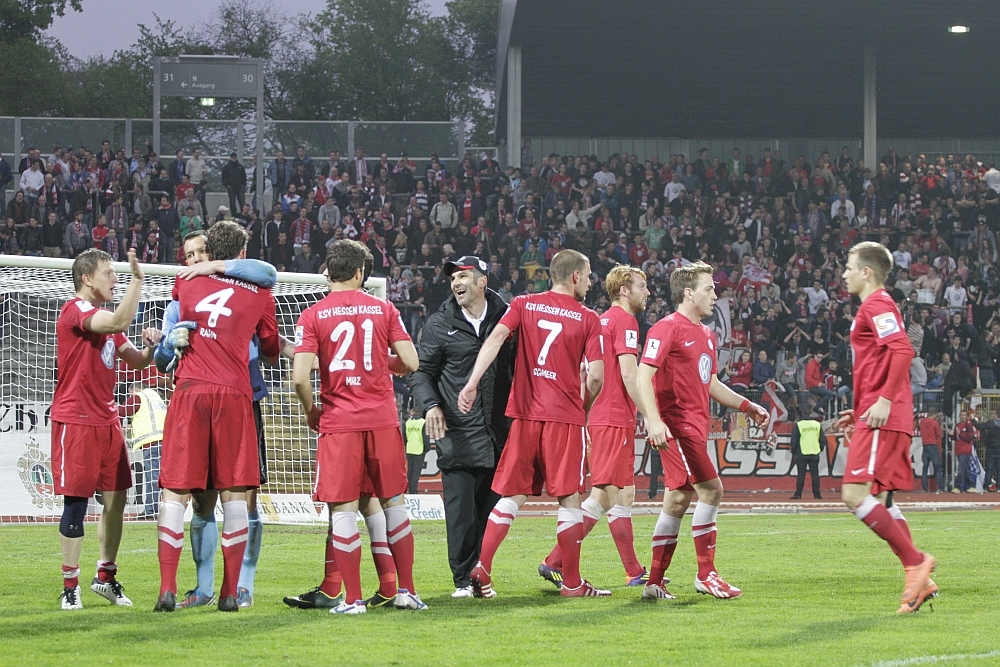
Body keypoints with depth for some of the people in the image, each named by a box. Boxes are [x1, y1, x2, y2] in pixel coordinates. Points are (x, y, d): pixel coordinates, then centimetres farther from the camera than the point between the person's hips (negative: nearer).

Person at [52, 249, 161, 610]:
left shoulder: (103, 319, 18)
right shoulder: (75, 310, -12)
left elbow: (136, 360, 20)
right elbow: (119, 323, -30)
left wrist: (151, 346, -1)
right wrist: (138, 280, -28)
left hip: (107, 419, 9)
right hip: (76, 420, -9)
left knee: (116, 498, 7)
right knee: (77, 502, -5)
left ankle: (106, 576, 20)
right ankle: (70, 586, 2)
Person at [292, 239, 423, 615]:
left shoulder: (312, 317, -2)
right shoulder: (384, 309, 3)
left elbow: (300, 377, -11)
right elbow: (410, 362, 1)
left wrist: (311, 413, 7)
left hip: (338, 424, -2)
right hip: (383, 420, 2)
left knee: (343, 508, 1)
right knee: (393, 501, 13)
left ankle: (353, 599, -1)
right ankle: (406, 590, 15)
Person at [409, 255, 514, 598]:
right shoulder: (440, 324, 5)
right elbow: (422, 371, 7)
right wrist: (430, 404, -11)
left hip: (499, 432, 2)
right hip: (457, 433, -2)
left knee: (491, 508, 5)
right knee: (460, 508, -5)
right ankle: (462, 579, 1)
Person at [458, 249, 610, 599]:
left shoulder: (523, 304, 9)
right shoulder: (588, 319, 1)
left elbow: (495, 338, -7)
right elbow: (596, 376, -6)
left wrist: (472, 383, -14)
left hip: (525, 413, 3)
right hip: (566, 417, -3)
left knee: (512, 495, 10)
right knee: (569, 498, 3)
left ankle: (481, 567, -2)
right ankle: (572, 582, 5)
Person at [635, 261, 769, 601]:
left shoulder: (706, 334, 19)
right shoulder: (667, 328, -9)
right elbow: (644, 374, -17)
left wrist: (746, 405, 22)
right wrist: (654, 420, -27)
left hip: (694, 426, 9)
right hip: (676, 425, -9)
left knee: (678, 499, 9)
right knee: (710, 488, -15)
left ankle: (655, 582, 13)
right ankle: (706, 574, -8)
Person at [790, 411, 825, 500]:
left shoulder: (798, 425, -1)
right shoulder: (818, 425, 3)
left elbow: (794, 440, -2)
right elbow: (823, 439, 5)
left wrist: (794, 453, 6)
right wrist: (820, 449, 20)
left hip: (801, 454, -1)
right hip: (814, 454, 1)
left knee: (801, 475, 0)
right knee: (815, 474, 4)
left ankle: (798, 494, -3)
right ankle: (817, 495, 1)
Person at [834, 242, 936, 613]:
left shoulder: (876, 305, -8)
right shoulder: (876, 307, 24)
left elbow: (902, 350, -23)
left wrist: (884, 400, -27)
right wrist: (860, 413, 25)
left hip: (882, 419, -11)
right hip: (882, 418, 11)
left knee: (856, 495, -16)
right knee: (880, 502, 9)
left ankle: (916, 562, -14)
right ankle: (918, 579, 6)